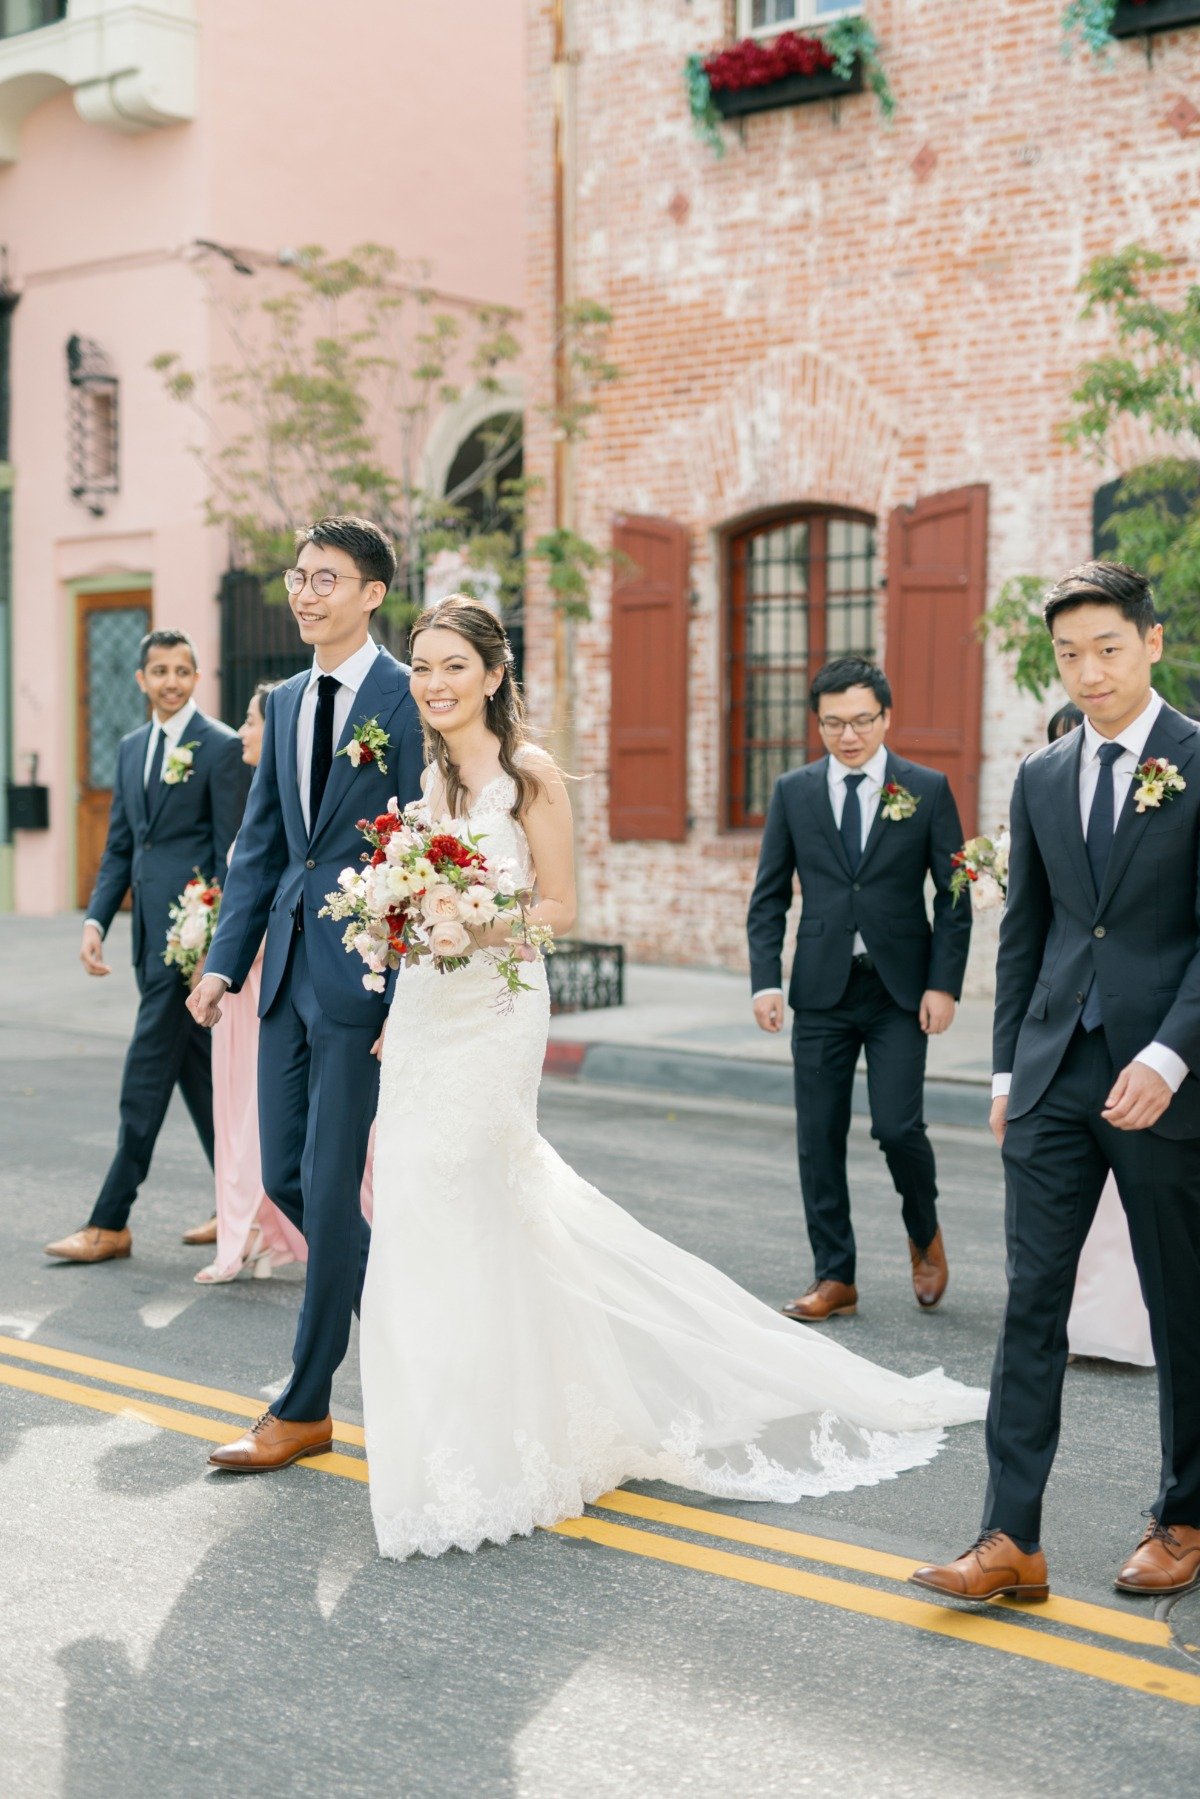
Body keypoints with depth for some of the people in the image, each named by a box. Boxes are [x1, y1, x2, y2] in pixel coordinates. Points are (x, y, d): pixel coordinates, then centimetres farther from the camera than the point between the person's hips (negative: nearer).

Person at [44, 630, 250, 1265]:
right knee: (194, 1067, 13)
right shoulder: (131, 747, 15)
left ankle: (110, 1223, 0)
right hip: (149, 929, 8)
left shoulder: (221, 747, -7)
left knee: (147, 1073, -6)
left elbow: (232, 855, -10)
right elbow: (118, 847, 17)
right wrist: (95, 920, 4)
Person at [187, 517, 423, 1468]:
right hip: (289, 967, 8)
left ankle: (305, 1407, 9)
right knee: (284, 1176, 11)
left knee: (330, 1185, -2)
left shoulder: (407, 697, -8)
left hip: (362, 971, -8)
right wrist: (224, 961, 9)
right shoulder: (284, 702, 15)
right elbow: (259, 844, 17)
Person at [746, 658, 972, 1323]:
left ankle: (924, 1232, 23)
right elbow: (769, 897, 6)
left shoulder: (928, 789, 0)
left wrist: (944, 985, -8)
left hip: (900, 990, -2)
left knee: (897, 1126, -8)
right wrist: (765, 980, -5)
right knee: (819, 1138, 4)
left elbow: (954, 898, 0)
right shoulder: (793, 791, 5)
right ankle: (834, 1278, 15)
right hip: (821, 989, 2)